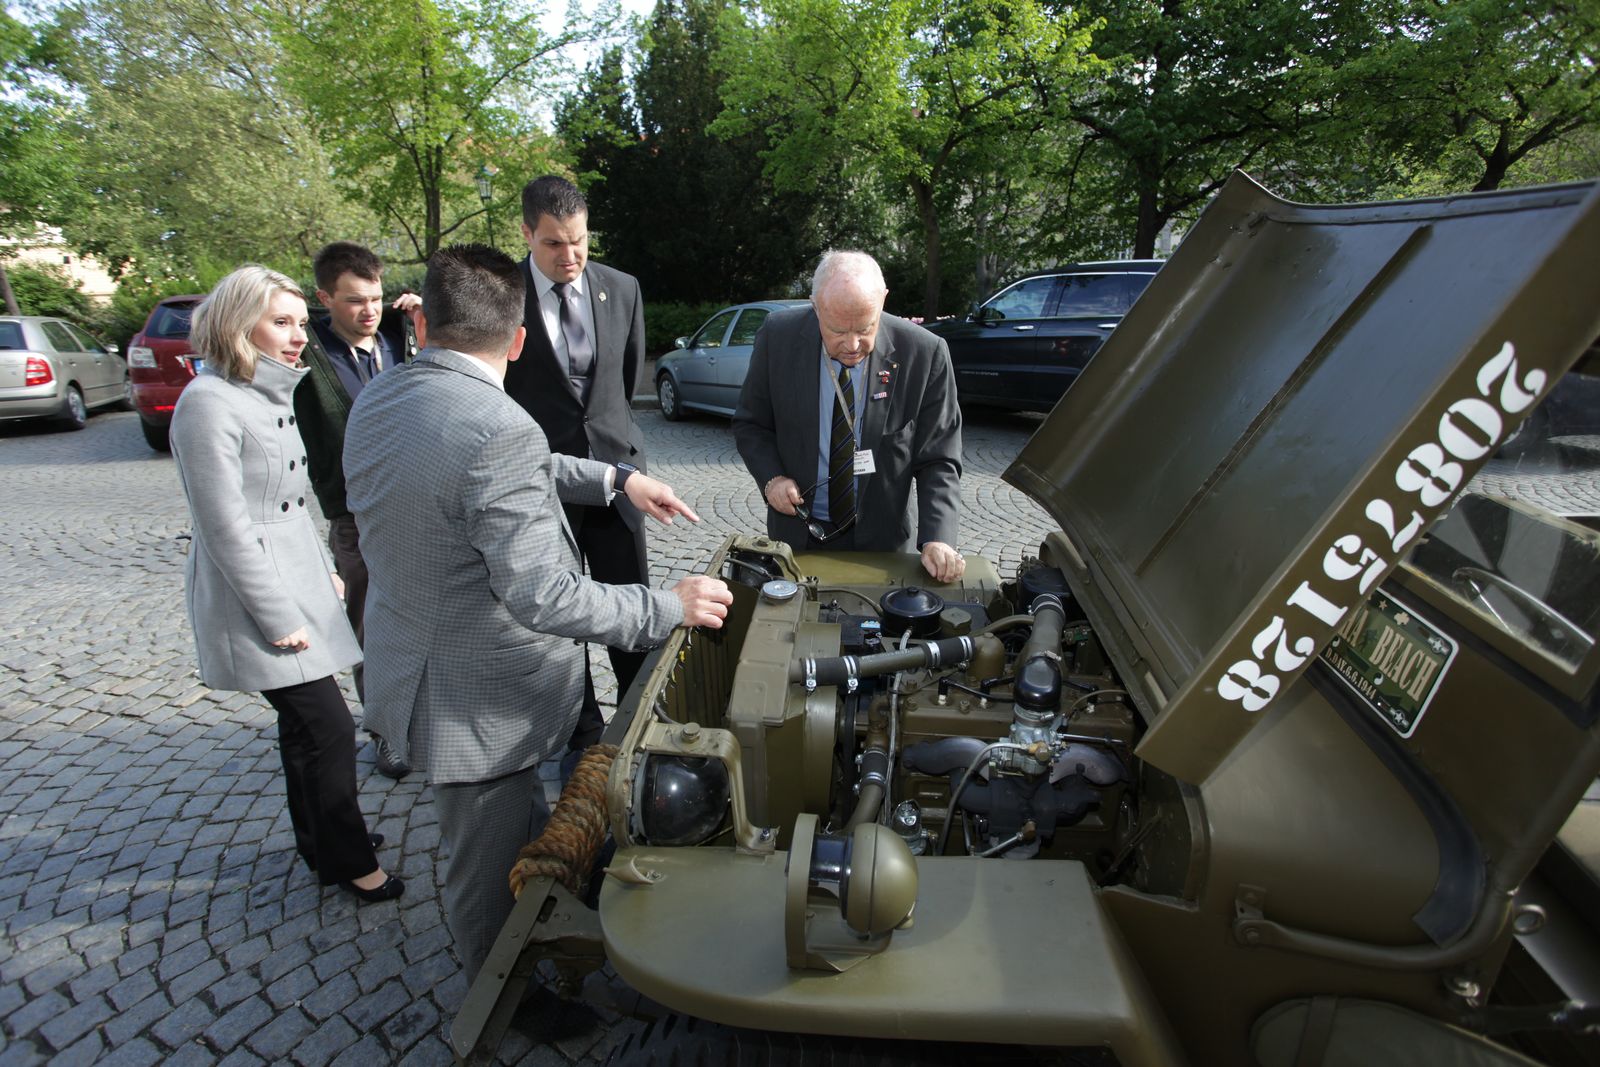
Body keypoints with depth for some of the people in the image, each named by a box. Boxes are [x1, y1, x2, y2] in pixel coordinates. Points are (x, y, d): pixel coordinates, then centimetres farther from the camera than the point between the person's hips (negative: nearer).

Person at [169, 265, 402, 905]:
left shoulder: (271, 394, 10)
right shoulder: (210, 403, -18)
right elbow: (225, 527, -20)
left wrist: (322, 573, 17)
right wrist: (279, 617, -18)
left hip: (295, 574, 9)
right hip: (256, 592, -9)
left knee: (304, 724, 19)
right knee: (329, 728, -3)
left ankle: (322, 840, 35)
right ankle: (348, 860, 14)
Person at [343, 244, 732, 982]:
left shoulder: (377, 401, 1)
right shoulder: (498, 429, -29)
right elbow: (541, 596, -30)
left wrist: (615, 479, 12)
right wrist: (669, 608, -19)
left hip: (413, 669, 10)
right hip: (477, 698, -9)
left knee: (518, 836, 30)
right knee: (492, 874, 15)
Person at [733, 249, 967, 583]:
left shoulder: (924, 354, -17)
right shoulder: (777, 337, -13)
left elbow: (938, 461, -12)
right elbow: (750, 424, 1)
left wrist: (936, 540, -25)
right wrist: (771, 477, -17)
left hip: (881, 541, -1)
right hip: (795, 535, 1)